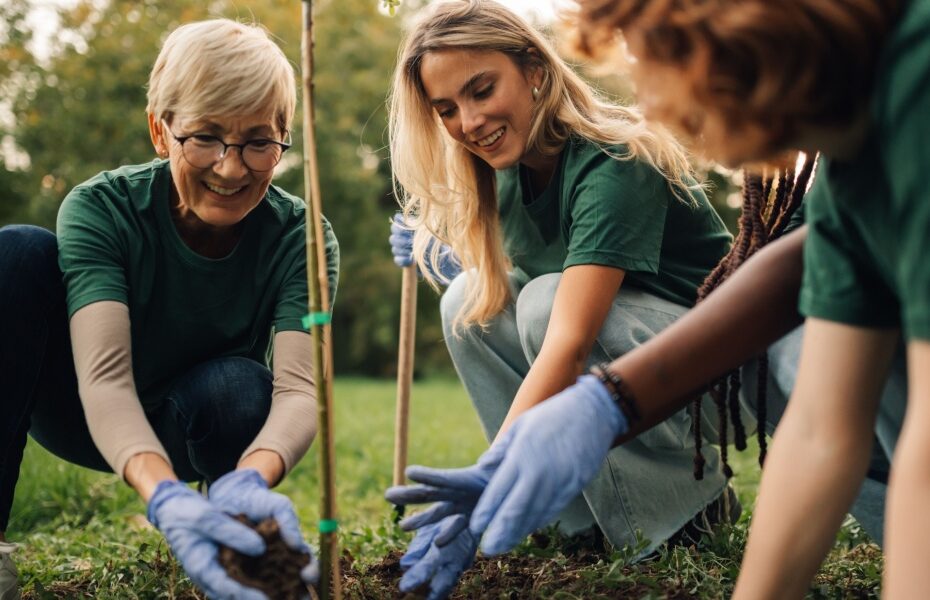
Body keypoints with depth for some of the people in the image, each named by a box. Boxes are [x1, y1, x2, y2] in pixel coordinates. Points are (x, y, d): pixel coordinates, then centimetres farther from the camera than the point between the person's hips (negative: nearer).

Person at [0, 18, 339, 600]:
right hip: (94, 421, 0)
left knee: (240, 389, -36)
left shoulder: (301, 236, -22)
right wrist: (166, 496, -59)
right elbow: (104, 377, -39)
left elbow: (298, 384, -35)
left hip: (198, 429, 1)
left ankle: (241, 551, -3)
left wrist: (252, 479, -58)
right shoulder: (100, 208, -26)